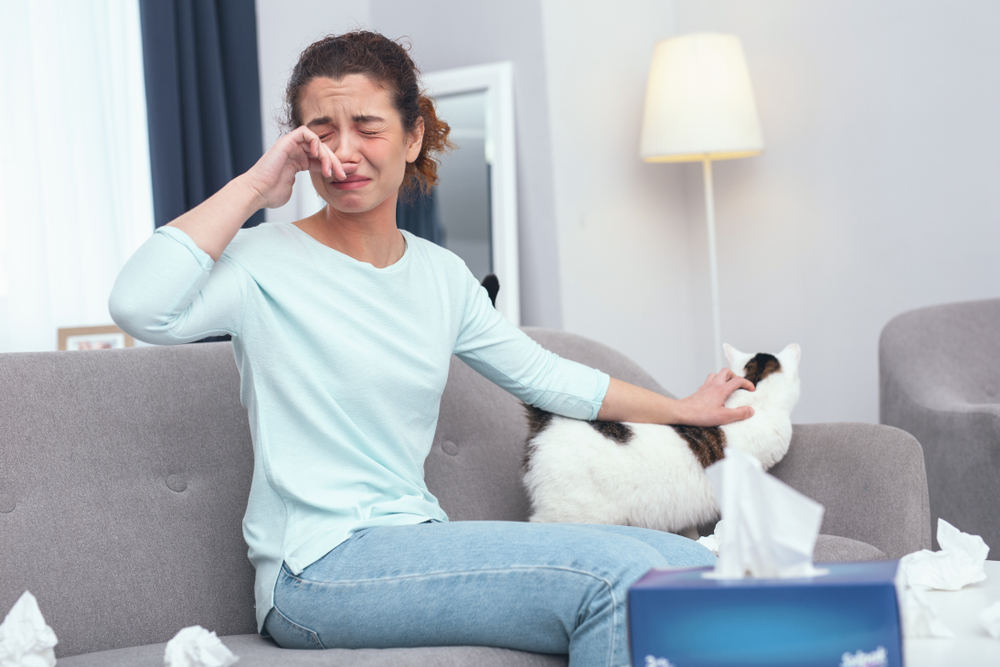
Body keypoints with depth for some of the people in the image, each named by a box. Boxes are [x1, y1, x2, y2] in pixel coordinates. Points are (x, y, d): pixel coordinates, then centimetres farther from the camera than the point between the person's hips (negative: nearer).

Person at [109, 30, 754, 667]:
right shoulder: (265, 262, -6)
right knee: (618, 571, -23)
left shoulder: (442, 275, 13)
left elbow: (546, 375, 25)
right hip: (318, 565, -7)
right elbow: (139, 308, -26)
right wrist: (252, 186, -16)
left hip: (421, 541, 7)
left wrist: (684, 410, 31)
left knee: (692, 564, -3)